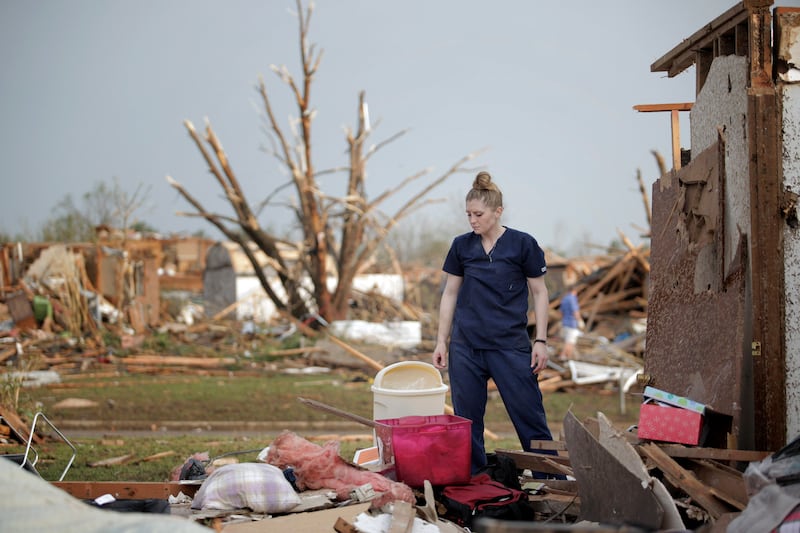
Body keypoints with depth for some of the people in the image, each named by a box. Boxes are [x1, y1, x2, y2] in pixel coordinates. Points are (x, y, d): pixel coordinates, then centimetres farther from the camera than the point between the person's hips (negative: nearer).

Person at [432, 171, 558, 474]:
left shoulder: (522, 244, -4)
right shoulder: (462, 246, 5)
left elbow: (539, 292, 1)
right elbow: (450, 294, 11)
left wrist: (540, 340, -4)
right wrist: (441, 342, 7)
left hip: (510, 345, -3)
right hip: (465, 346, 3)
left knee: (529, 415, -3)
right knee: (466, 418, 5)